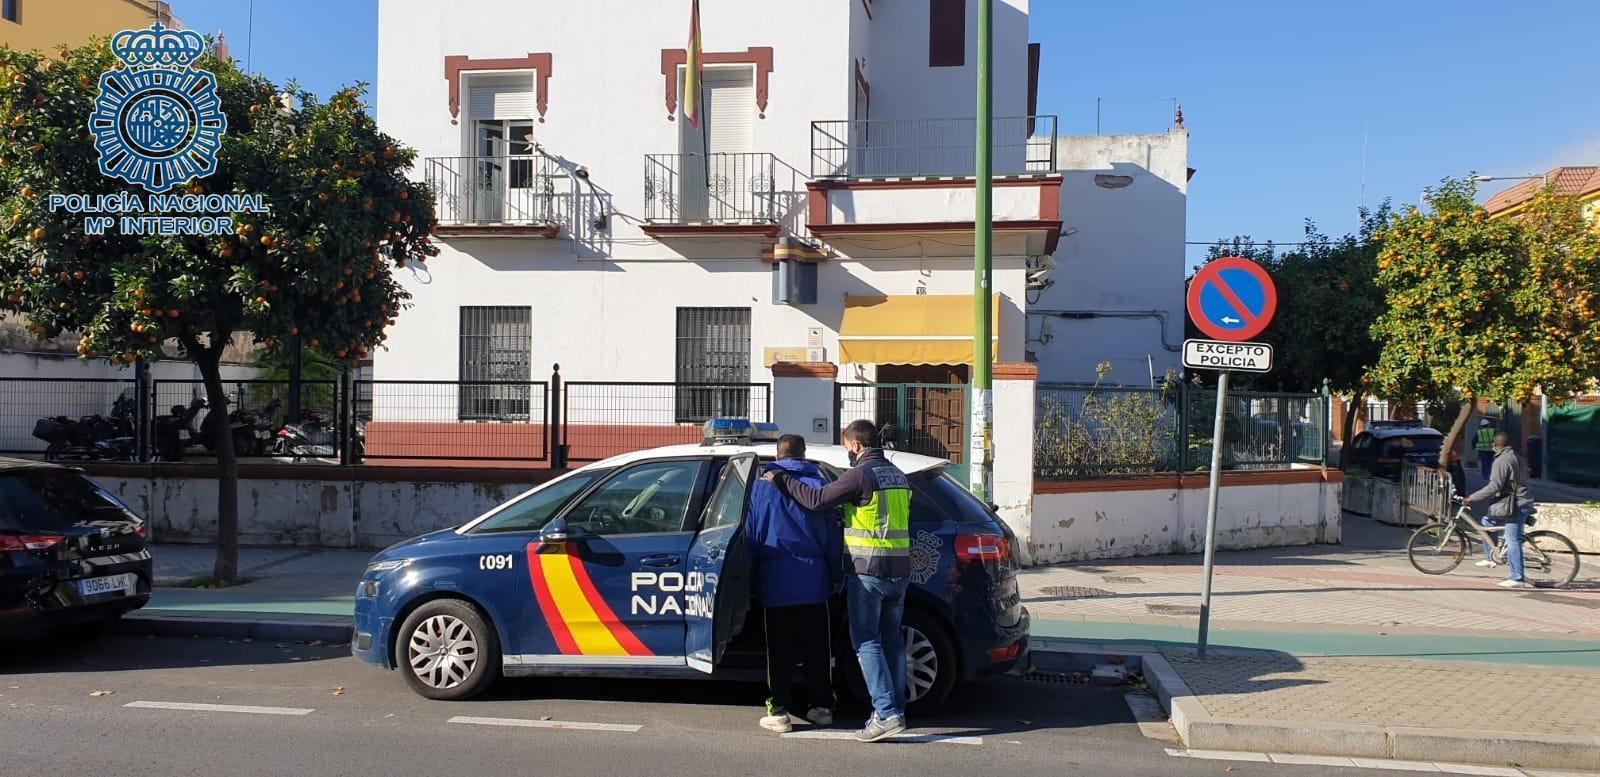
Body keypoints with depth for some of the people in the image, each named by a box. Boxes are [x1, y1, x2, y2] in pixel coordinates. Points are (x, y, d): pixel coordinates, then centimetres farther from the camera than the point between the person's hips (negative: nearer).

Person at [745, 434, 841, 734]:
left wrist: (754, 579, 12)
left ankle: (779, 712, 3)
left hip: (775, 580, 0)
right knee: (816, 647, 10)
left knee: (780, 650, 4)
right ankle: (822, 707, 15)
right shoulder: (817, 484, 0)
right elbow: (831, 536, 2)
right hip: (812, 579, 1)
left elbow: (751, 534, 4)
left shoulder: (762, 486, 1)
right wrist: (835, 574, 11)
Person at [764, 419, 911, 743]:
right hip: (899, 571, 8)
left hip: (867, 571, -8)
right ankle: (896, 708, 17)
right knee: (892, 640, 15)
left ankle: (886, 714, -9)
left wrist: (781, 480, -3)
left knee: (867, 642, -4)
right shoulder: (899, 476, 14)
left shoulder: (861, 475, -12)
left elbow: (817, 499, -16)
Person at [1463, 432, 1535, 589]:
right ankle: (1490, 557, 21)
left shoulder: (1502, 460, -14)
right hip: (1522, 503, 10)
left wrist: (1471, 498, -16)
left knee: (1513, 542, -8)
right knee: (1487, 521, 20)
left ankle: (1517, 579, -8)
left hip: (1514, 506, -10)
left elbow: (1494, 487, -20)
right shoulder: (1517, 458, 15)